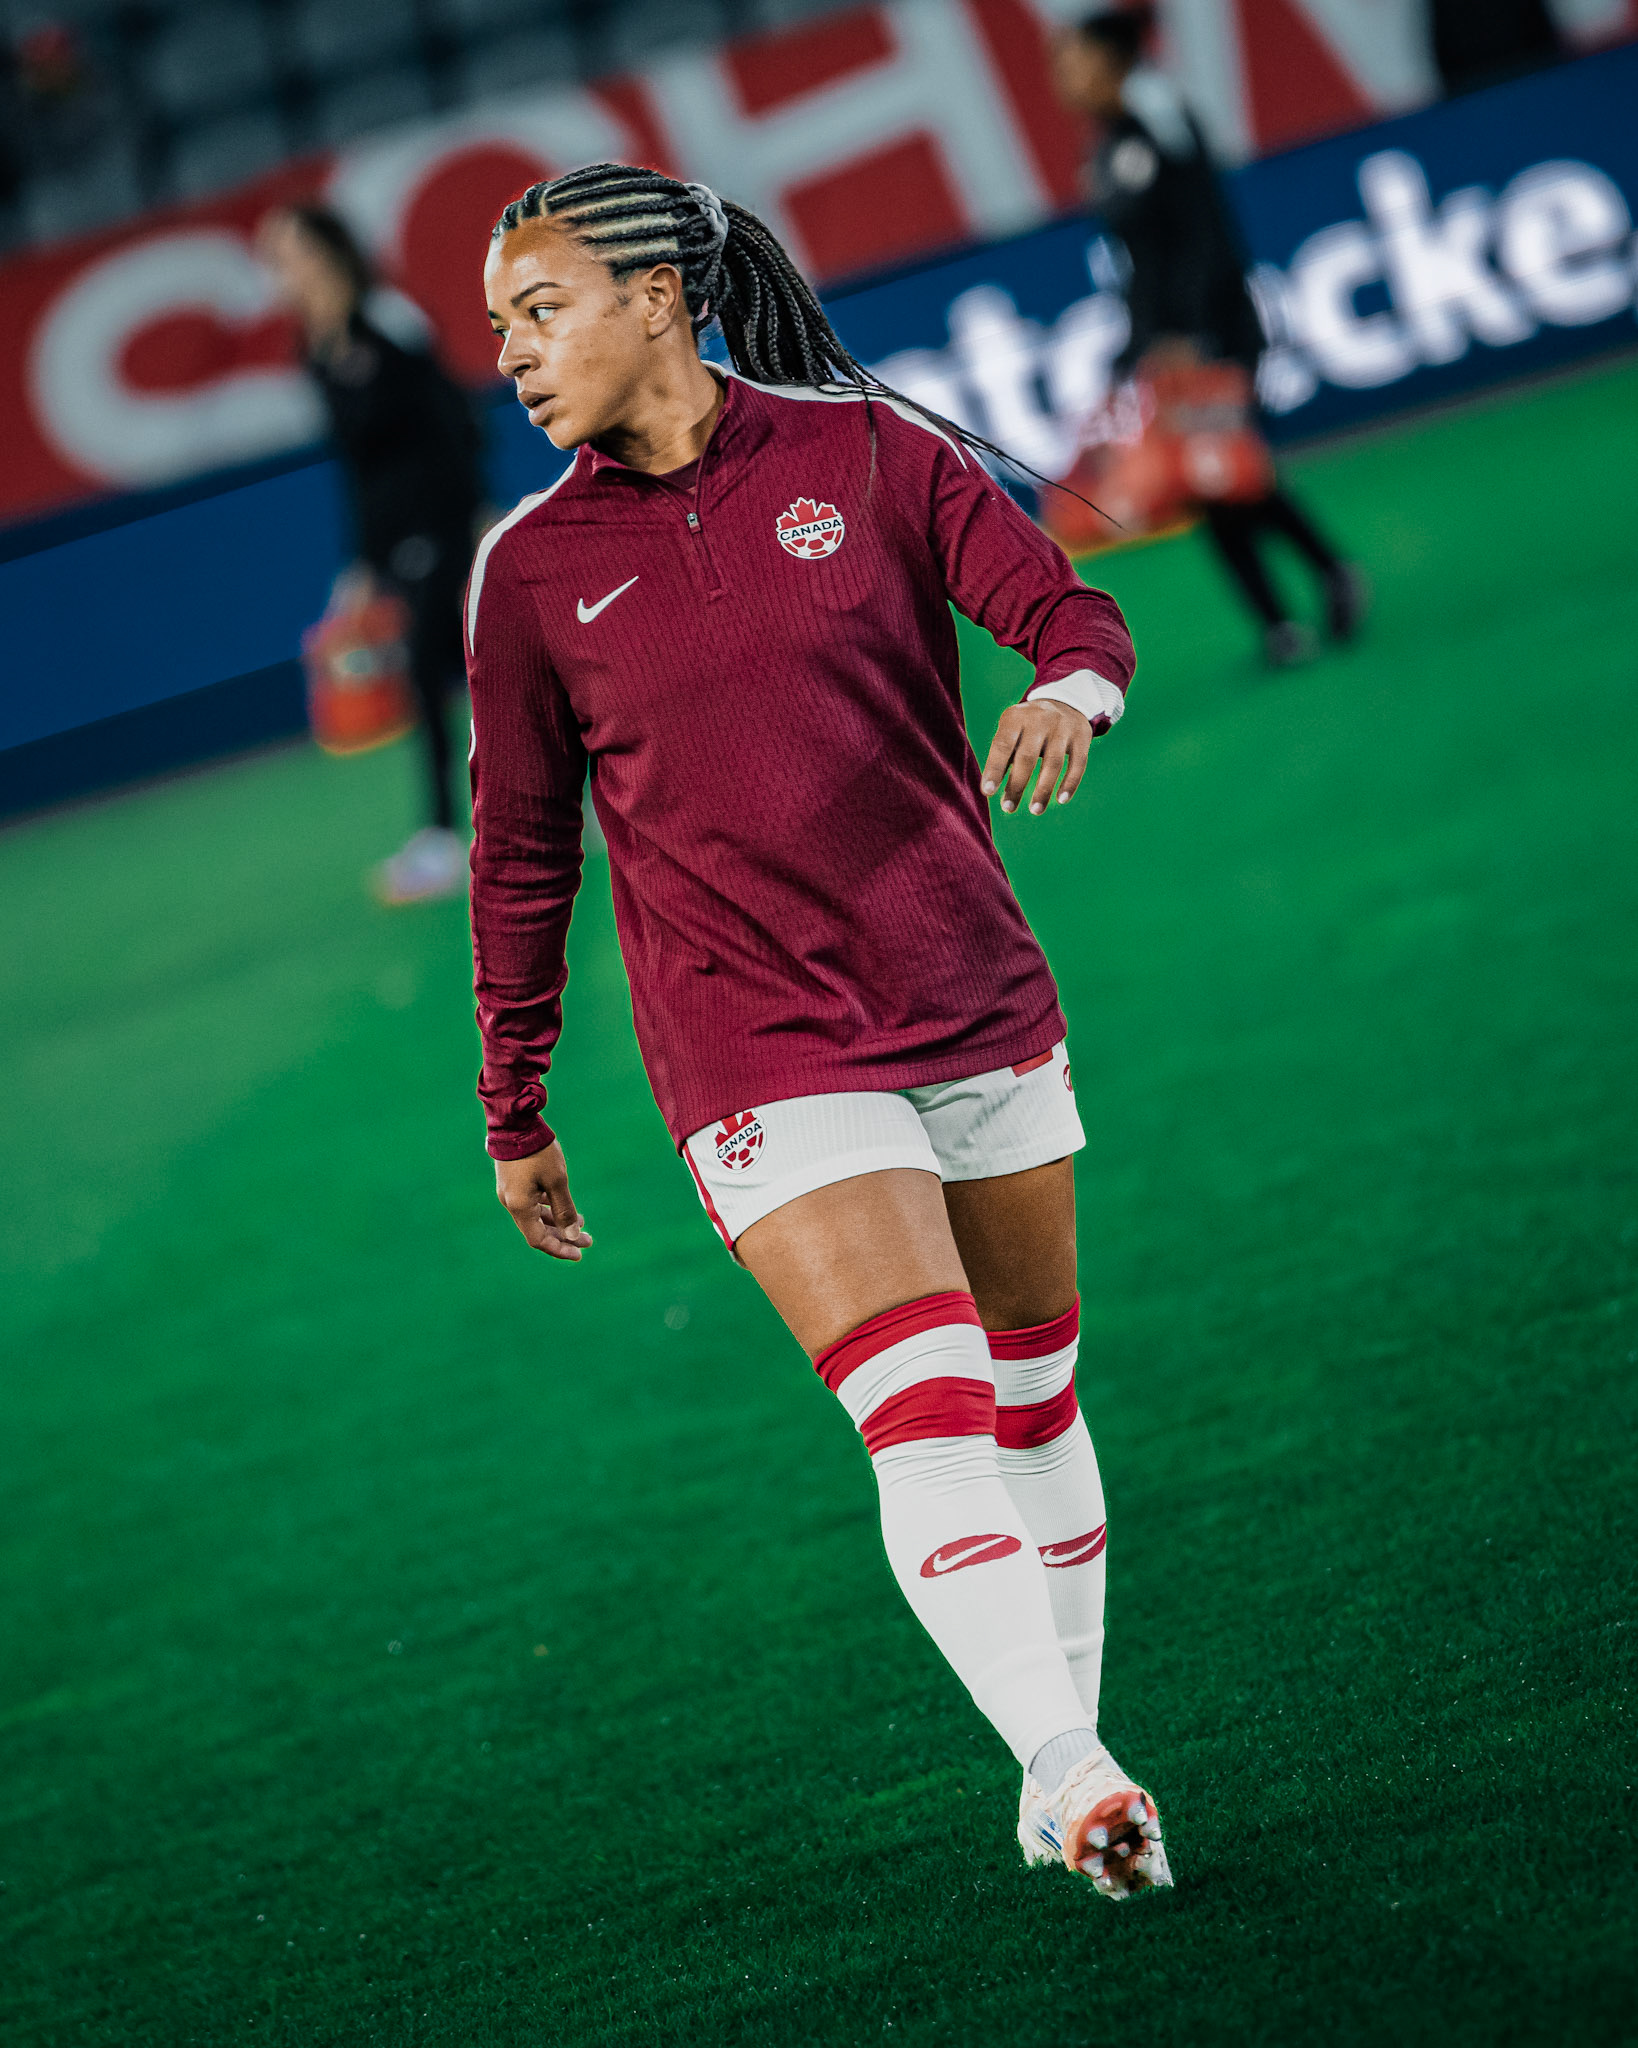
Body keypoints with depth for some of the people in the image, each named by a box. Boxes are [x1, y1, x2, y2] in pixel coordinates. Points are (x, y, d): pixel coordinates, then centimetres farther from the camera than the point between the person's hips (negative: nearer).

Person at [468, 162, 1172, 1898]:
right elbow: (522, 856, 8)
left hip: (977, 1005, 2)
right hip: (760, 1057, -2)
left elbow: (1071, 612, -2)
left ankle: (1063, 1770, 25)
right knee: (927, 1418, -18)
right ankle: (1072, 1775, -22)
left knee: (1033, 1407, 12)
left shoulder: (865, 451, 0)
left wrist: (1071, 687, -26)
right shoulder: (532, 567, 1)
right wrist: (514, 1116, 12)